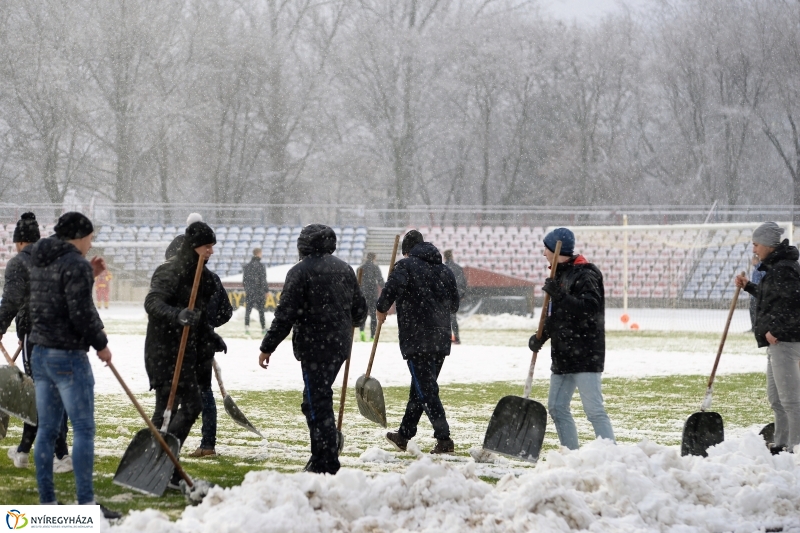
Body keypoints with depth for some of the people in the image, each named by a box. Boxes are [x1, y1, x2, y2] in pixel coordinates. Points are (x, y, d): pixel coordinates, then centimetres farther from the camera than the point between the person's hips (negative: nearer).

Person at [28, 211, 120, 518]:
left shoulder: (41, 262, 12)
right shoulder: (75, 264, -14)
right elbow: (82, 312, -18)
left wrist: (89, 275, 14)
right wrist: (101, 344, -5)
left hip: (40, 354, 9)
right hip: (69, 355, -9)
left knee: (47, 429, 9)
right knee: (84, 429, -5)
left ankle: (46, 502, 11)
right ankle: (86, 503, -7)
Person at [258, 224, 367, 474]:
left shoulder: (300, 271, -9)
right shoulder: (344, 269, 12)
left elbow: (285, 315, -14)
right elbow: (359, 310, 19)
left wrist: (267, 347, -8)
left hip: (314, 346, -7)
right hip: (340, 345, 7)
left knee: (316, 402, -4)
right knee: (321, 396, 17)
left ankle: (325, 463, -7)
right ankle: (323, 456, 19)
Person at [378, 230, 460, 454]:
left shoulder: (406, 265, -5)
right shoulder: (445, 270, 14)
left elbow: (392, 287, -23)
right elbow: (454, 305, 19)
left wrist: (382, 308, -5)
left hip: (416, 339, -7)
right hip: (441, 338, 7)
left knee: (426, 390, -6)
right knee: (419, 388, 18)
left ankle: (444, 439, -15)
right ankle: (404, 435, 30)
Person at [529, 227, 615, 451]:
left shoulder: (584, 275, -13)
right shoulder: (560, 274, 16)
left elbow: (590, 308, -26)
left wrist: (559, 296, -30)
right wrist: (541, 336, 7)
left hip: (585, 354, -10)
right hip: (563, 355, 10)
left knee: (594, 409, -12)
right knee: (557, 407, 10)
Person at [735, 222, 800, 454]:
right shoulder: (776, 267, 17)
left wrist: (776, 330, -23)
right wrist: (749, 287, 26)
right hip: (778, 340, 11)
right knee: (775, 398, 18)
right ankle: (781, 445, 26)